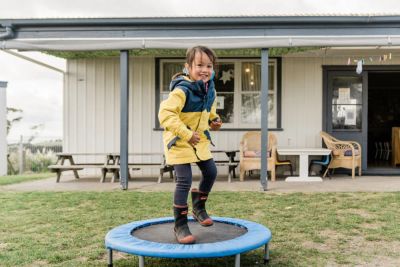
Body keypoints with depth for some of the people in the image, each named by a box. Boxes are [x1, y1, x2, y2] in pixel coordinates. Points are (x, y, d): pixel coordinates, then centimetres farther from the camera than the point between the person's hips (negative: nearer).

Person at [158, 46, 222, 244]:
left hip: (200, 139, 8)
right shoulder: (182, 90, -24)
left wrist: (214, 121, 0)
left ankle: (198, 207, 37)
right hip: (179, 141, -8)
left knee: (211, 172, 13)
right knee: (184, 181, -9)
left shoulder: (210, 89, 2)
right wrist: (186, 134, -33)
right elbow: (165, 114, -31)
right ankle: (180, 225, 6)